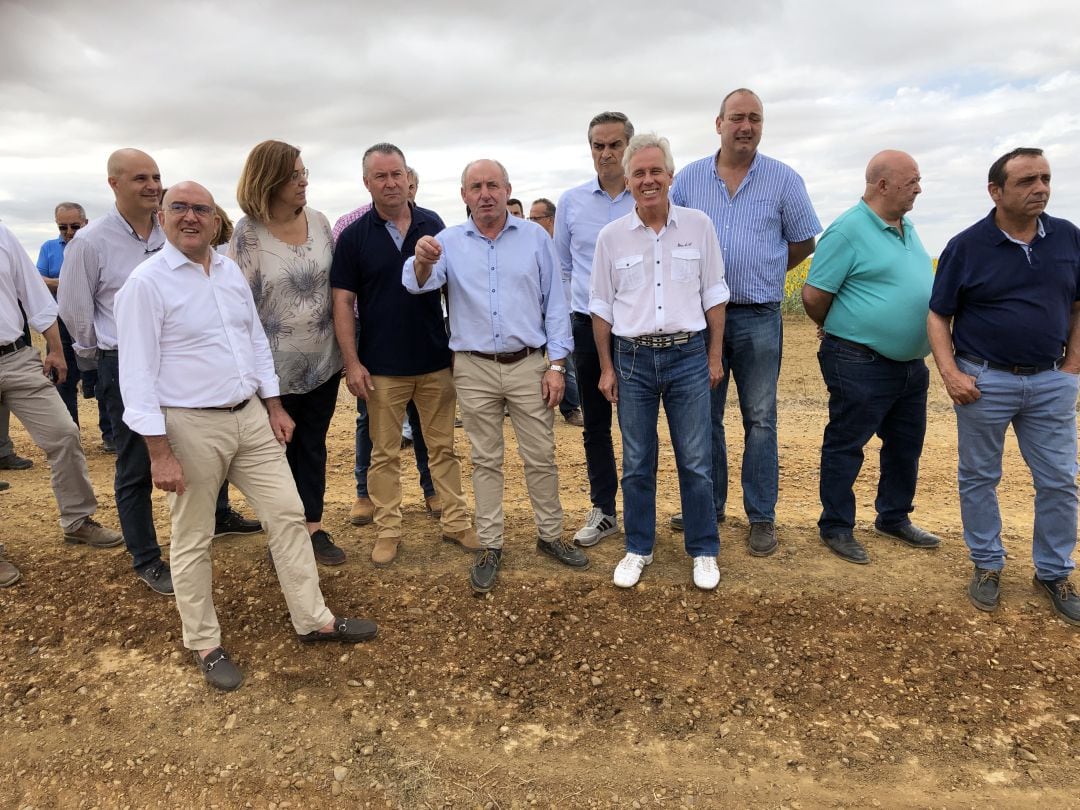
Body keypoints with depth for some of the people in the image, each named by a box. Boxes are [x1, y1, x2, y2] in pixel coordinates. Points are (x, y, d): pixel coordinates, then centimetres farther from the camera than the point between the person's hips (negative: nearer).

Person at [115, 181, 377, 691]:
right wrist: (160, 453, -17)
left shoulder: (231, 271, 9)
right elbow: (138, 372, -14)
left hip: (251, 417, 6)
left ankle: (313, 620, 22)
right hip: (191, 425, -6)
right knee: (193, 540, 8)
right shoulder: (147, 282, -11)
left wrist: (274, 405, 12)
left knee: (288, 515, 8)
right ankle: (204, 644, 26)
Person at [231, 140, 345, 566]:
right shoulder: (248, 232, -11)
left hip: (323, 359, 4)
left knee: (313, 445, 13)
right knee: (277, 450, 11)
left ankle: (313, 527, 26)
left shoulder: (318, 221, 1)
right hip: (276, 366, -3)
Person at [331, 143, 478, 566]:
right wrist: (352, 363, -9)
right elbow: (343, 301, -3)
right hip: (382, 367, -1)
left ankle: (455, 520, 23)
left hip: (436, 360, 2)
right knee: (385, 453, 8)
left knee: (443, 446, 11)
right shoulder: (354, 236, -1)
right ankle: (388, 528, 21)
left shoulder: (434, 225, 3)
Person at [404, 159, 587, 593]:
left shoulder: (535, 236, 2)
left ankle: (550, 535, 25)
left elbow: (554, 304, 2)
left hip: (529, 365, 0)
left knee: (541, 457, 8)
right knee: (485, 461, 10)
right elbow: (417, 283, -15)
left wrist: (556, 365, -3)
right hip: (474, 368, 0)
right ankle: (490, 546, 21)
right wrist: (421, 260, -39)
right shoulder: (449, 241, 2)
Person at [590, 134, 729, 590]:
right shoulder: (611, 236, 2)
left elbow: (714, 295, 5)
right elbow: (601, 307, 6)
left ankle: (704, 551, 22)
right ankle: (638, 550, 25)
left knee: (696, 462, 6)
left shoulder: (699, 226, 2)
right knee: (636, 464, 9)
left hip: (688, 356, 0)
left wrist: (715, 356, 3)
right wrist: (606, 368, 4)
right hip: (633, 359, 1)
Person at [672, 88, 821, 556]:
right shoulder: (689, 179, 6)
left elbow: (803, 243, 10)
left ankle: (762, 517, 14)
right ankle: (709, 505, 24)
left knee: (760, 420, 3)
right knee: (704, 416, 9)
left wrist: (761, 273, 9)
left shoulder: (784, 179, 2)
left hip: (758, 317, -2)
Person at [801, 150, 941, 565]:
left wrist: (918, 343, 18)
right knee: (845, 448, 4)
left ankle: (894, 518, 36)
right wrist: (842, 331, 1)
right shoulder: (848, 231, -15)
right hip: (863, 366, -9)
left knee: (906, 446, 19)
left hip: (911, 363, 9)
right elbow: (813, 296, -15)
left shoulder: (906, 228, 12)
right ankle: (837, 528, 17)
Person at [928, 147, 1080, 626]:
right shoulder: (965, 247, -4)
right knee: (978, 478, 8)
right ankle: (987, 565, 25)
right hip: (983, 380, -2)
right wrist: (949, 373, -12)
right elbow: (938, 317, -2)